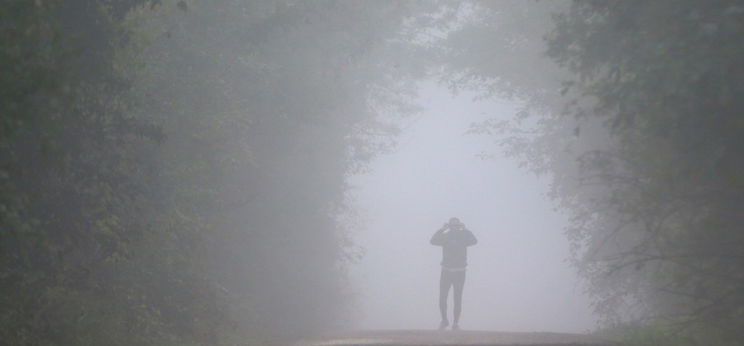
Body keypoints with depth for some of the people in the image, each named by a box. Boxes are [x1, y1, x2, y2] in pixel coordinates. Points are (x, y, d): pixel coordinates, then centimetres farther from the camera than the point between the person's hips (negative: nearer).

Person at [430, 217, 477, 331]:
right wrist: (442, 229, -19)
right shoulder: (445, 236, 3)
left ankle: (456, 322, 9)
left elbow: (474, 241, -17)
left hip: (459, 272, -1)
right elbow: (433, 241, -14)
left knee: (457, 299, 1)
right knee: (442, 298, -3)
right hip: (446, 271, 1)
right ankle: (444, 320, 15)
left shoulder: (463, 236, 1)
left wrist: (464, 230, -19)